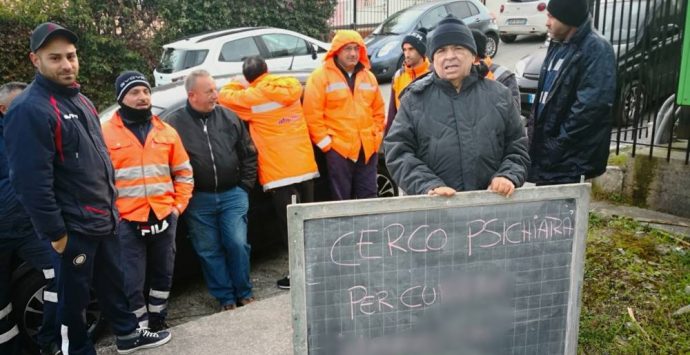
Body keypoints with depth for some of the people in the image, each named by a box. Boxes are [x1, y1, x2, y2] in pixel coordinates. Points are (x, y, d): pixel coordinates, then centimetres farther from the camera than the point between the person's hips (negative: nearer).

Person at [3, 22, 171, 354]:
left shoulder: (80, 101, 12)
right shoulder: (29, 110, -19)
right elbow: (32, 182, -23)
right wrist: (55, 233, -20)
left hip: (103, 220, 9)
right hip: (73, 228, -9)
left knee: (113, 282, 21)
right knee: (73, 295, 7)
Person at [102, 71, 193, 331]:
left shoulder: (166, 131, 8)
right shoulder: (106, 133, -3)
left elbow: (184, 172, 13)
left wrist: (178, 205, 4)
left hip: (164, 217, 4)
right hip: (127, 221, -3)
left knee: (163, 274, 15)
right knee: (132, 281, 1)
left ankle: (157, 320, 32)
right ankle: (141, 328, 15)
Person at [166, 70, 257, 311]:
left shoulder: (229, 117, 4)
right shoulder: (175, 124, -4)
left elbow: (249, 154, 9)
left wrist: (244, 186, 4)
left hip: (233, 195, 1)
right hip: (198, 200, 0)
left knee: (237, 244, -3)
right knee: (209, 251, 6)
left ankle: (244, 293, 17)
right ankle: (226, 297, 21)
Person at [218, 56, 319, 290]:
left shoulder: (252, 97, -8)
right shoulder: (292, 89, 5)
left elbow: (224, 96, 2)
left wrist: (239, 84, 19)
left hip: (280, 172, -6)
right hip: (306, 166, 6)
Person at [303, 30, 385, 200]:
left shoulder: (369, 77, 13)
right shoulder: (320, 77, -5)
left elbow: (378, 111, 19)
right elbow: (312, 115, -9)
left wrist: (376, 136, 9)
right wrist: (325, 142, -11)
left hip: (368, 148, 5)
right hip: (338, 148, -5)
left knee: (369, 197, 11)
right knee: (341, 199, 2)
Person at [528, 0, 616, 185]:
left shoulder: (596, 49, -15)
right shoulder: (558, 45, 13)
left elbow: (590, 107, -23)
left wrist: (558, 145, -19)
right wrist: (534, 129, 10)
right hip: (545, 149, 8)